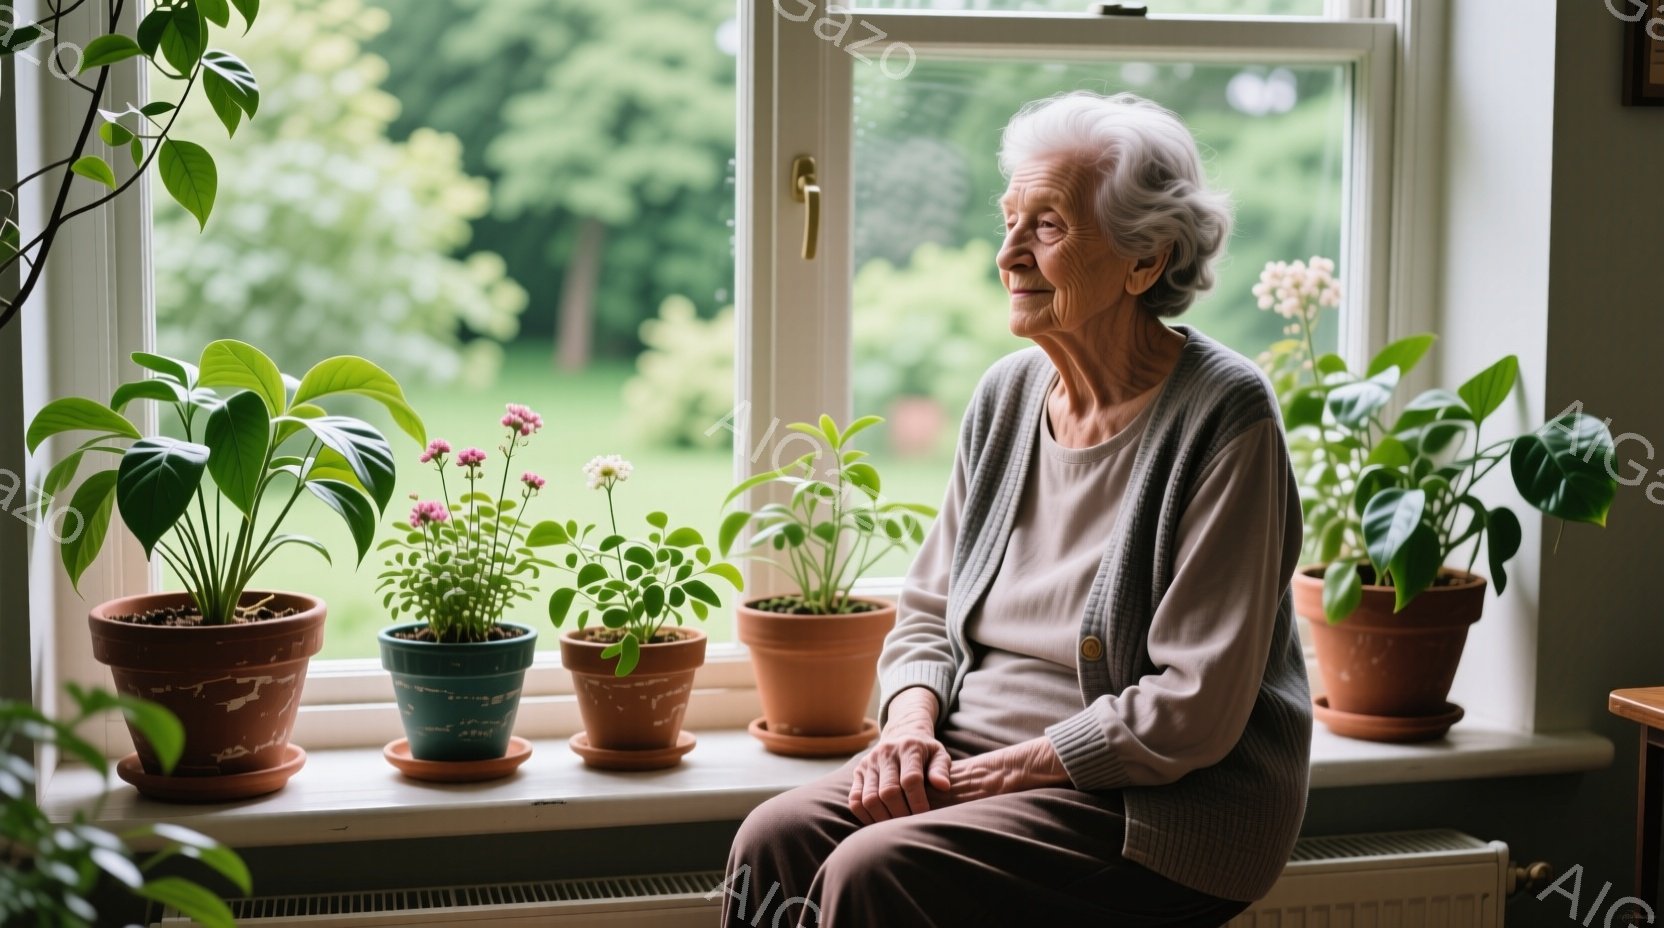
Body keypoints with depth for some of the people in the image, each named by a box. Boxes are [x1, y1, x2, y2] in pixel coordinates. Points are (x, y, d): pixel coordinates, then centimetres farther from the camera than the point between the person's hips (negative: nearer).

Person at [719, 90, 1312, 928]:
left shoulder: (1223, 417, -14)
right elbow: (927, 610, 15)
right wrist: (912, 725, -6)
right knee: (774, 840, -19)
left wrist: (1001, 771, -16)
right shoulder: (1007, 395, 7)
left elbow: (1192, 710, -17)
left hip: (1160, 805, -6)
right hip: (976, 755, 6)